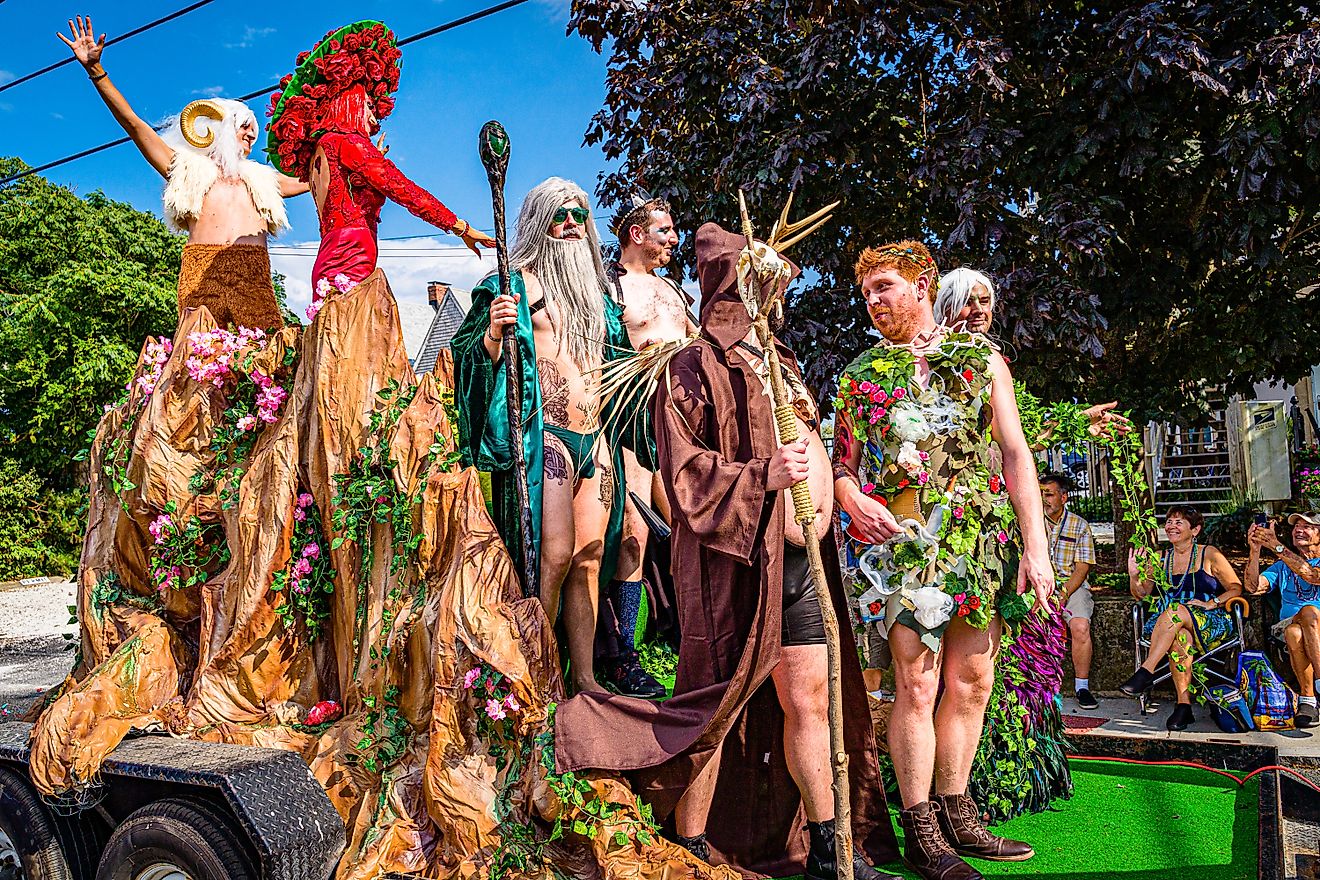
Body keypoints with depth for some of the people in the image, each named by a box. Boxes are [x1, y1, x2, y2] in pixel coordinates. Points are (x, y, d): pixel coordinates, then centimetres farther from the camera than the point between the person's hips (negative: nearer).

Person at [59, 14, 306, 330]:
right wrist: (95, 70, 14)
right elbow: (133, 123, 21)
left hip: (254, 277, 3)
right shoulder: (189, 168, 25)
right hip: (201, 272, -2)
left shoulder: (261, 179, 34)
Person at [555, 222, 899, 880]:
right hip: (734, 560, -7)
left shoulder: (781, 365, 21)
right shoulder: (694, 367, -2)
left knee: (810, 700, 11)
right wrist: (762, 475, -22)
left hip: (798, 557, 7)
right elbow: (682, 465, -13)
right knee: (719, 703, 0)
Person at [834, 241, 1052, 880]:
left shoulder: (981, 360, 10)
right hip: (904, 540, -2)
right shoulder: (862, 373, 10)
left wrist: (1036, 545, -4)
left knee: (972, 682, 8)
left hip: (982, 540, 2)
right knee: (917, 686, -4)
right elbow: (844, 463, 10)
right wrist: (852, 497, -14)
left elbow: (1016, 453, 4)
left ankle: (956, 817, 22)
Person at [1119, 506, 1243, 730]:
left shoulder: (1208, 554, 5)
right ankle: (1184, 705, -35)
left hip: (1211, 624, -3)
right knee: (1179, 637, -36)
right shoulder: (1161, 559, 15)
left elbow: (1236, 588, 7)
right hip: (1174, 625, 3)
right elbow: (1142, 595, 13)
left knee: (1176, 610, -37)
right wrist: (1134, 575, -7)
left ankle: (1146, 672, -37)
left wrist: (1212, 603, -10)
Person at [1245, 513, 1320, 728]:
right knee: (1294, 632, -35)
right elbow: (1253, 587, 6)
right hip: (1289, 622, 2)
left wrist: (1276, 547, -18)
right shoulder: (1282, 565, 23)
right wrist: (1255, 550, -5)